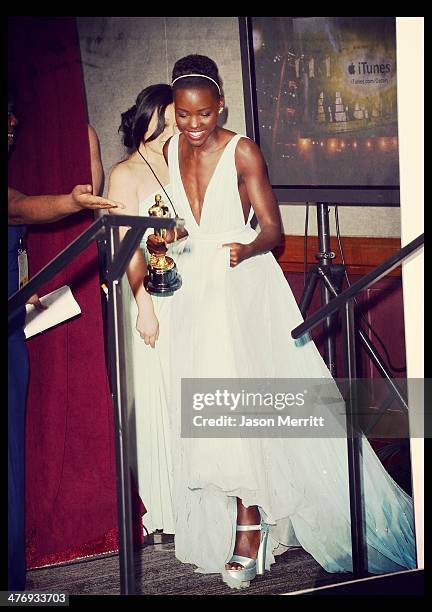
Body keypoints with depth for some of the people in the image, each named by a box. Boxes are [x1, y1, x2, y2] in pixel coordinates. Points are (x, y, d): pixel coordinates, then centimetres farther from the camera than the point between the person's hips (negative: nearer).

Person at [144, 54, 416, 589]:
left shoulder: (242, 152, -7)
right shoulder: (170, 151, 8)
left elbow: (272, 228, -8)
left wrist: (246, 250, -28)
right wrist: (161, 240, -1)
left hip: (244, 288, -5)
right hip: (195, 290, 5)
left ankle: (248, 526, 0)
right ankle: (249, 521, 14)